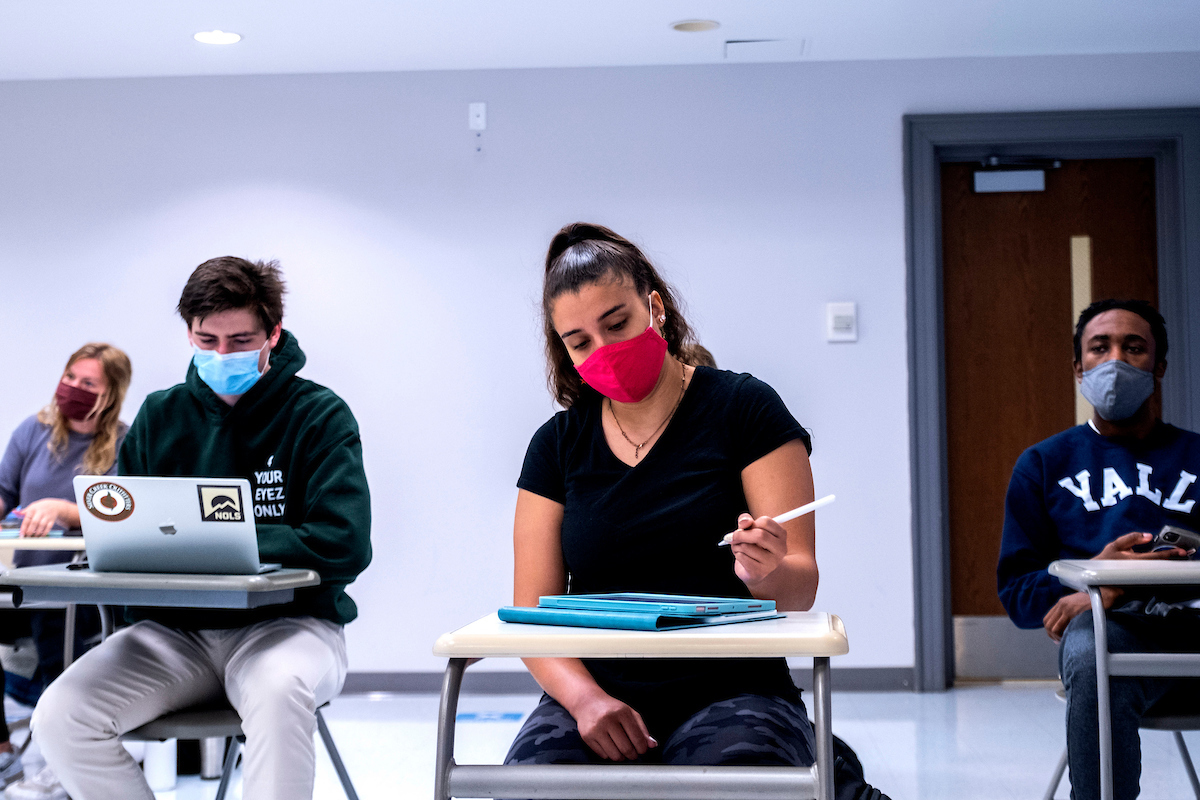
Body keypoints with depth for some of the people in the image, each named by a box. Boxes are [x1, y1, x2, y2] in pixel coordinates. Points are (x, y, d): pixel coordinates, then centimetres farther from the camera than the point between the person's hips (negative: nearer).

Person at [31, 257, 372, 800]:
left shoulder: (320, 417, -3)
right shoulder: (159, 416, 10)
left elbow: (345, 546, -15)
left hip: (288, 622, -4)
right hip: (175, 630, 4)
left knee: (278, 690, -39)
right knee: (58, 716, -19)